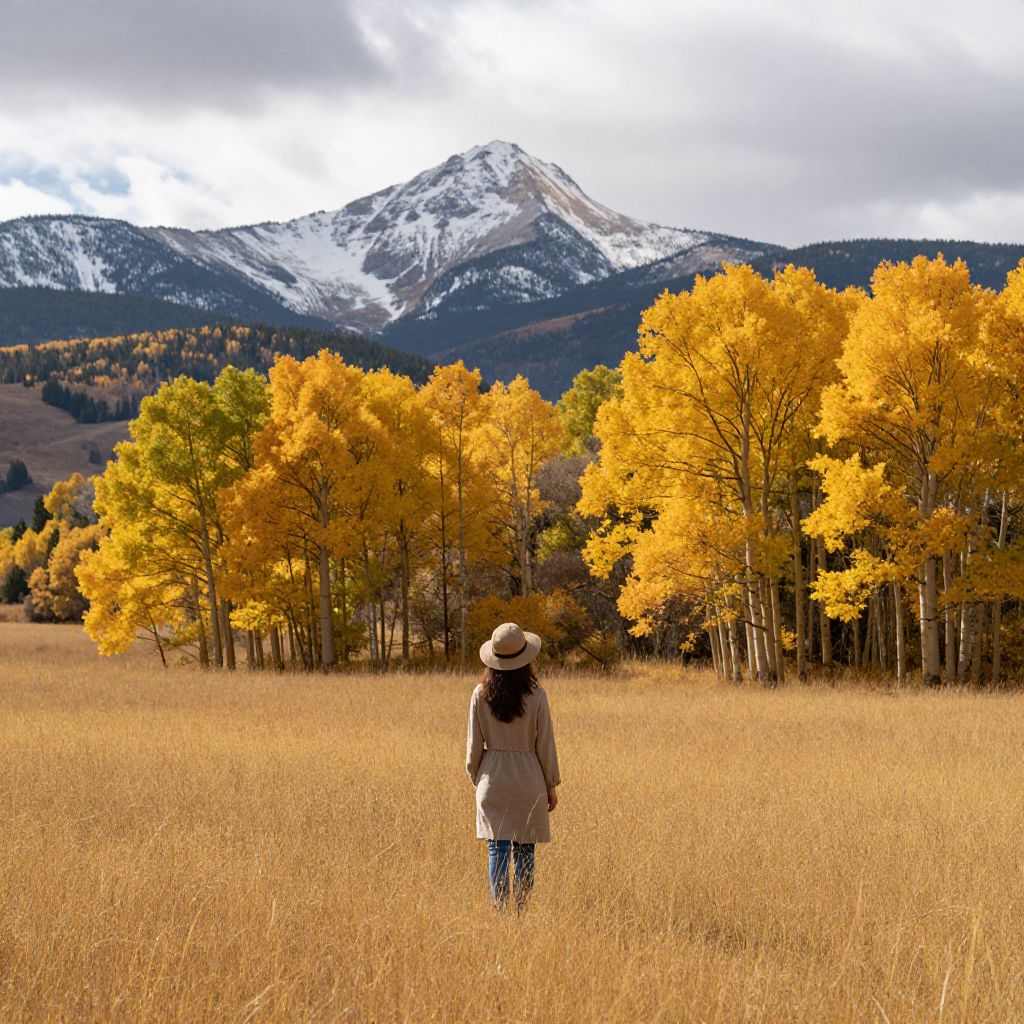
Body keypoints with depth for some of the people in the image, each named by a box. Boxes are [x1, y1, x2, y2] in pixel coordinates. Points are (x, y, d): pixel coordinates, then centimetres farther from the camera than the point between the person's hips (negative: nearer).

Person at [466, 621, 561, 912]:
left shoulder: (480, 695, -6)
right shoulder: (536, 697, -10)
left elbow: (474, 744, 0)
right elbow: (545, 745, -4)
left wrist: (476, 777, 14)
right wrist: (551, 785, 6)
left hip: (492, 779, 1)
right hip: (528, 779, -1)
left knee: (497, 850, 3)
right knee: (524, 851, 7)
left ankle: (500, 911, -1)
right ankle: (520, 911, 8)